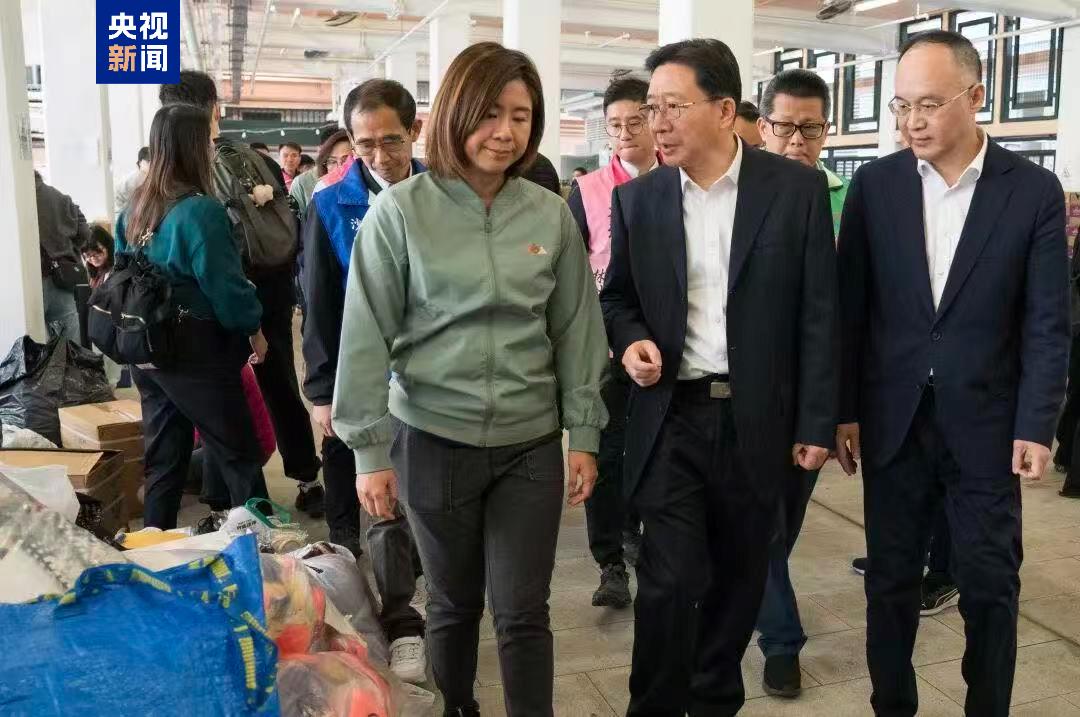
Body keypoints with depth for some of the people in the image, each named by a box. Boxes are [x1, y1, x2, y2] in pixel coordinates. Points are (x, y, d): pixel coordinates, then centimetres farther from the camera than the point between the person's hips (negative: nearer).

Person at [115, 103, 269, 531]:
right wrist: (254, 330, -3)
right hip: (195, 351, -8)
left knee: (163, 457, 15)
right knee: (239, 454, 4)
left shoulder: (134, 208, 6)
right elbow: (225, 283, -18)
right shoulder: (200, 210, -18)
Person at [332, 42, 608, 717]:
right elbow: (367, 334, -6)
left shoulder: (551, 214, 0)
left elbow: (578, 328, 4)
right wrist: (370, 448, -7)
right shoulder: (401, 210, -7)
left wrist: (584, 433, 3)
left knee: (523, 611, 5)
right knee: (454, 603, 16)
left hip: (530, 442, 1)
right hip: (433, 440, -1)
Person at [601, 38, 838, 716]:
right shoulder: (636, 198, 2)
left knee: (738, 576, 16)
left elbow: (818, 315, -2)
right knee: (668, 583, -1)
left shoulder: (797, 188, -4)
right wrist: (631, 341, -10)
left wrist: (816, 423, -3)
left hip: (756, 419, 0)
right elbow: (618, 297, 12)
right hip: (670, 418, 0)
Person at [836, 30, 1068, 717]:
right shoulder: (875, 183, -1)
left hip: (986, 423, -1)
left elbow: (1048, 322, -3)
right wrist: (844, 410, 0)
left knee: (990, 585, 10)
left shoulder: (1034, 189, -4)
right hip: (892, 420, 1)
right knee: (891, 580, 12)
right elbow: (851, 307, 1)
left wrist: (1037, 426, -8)